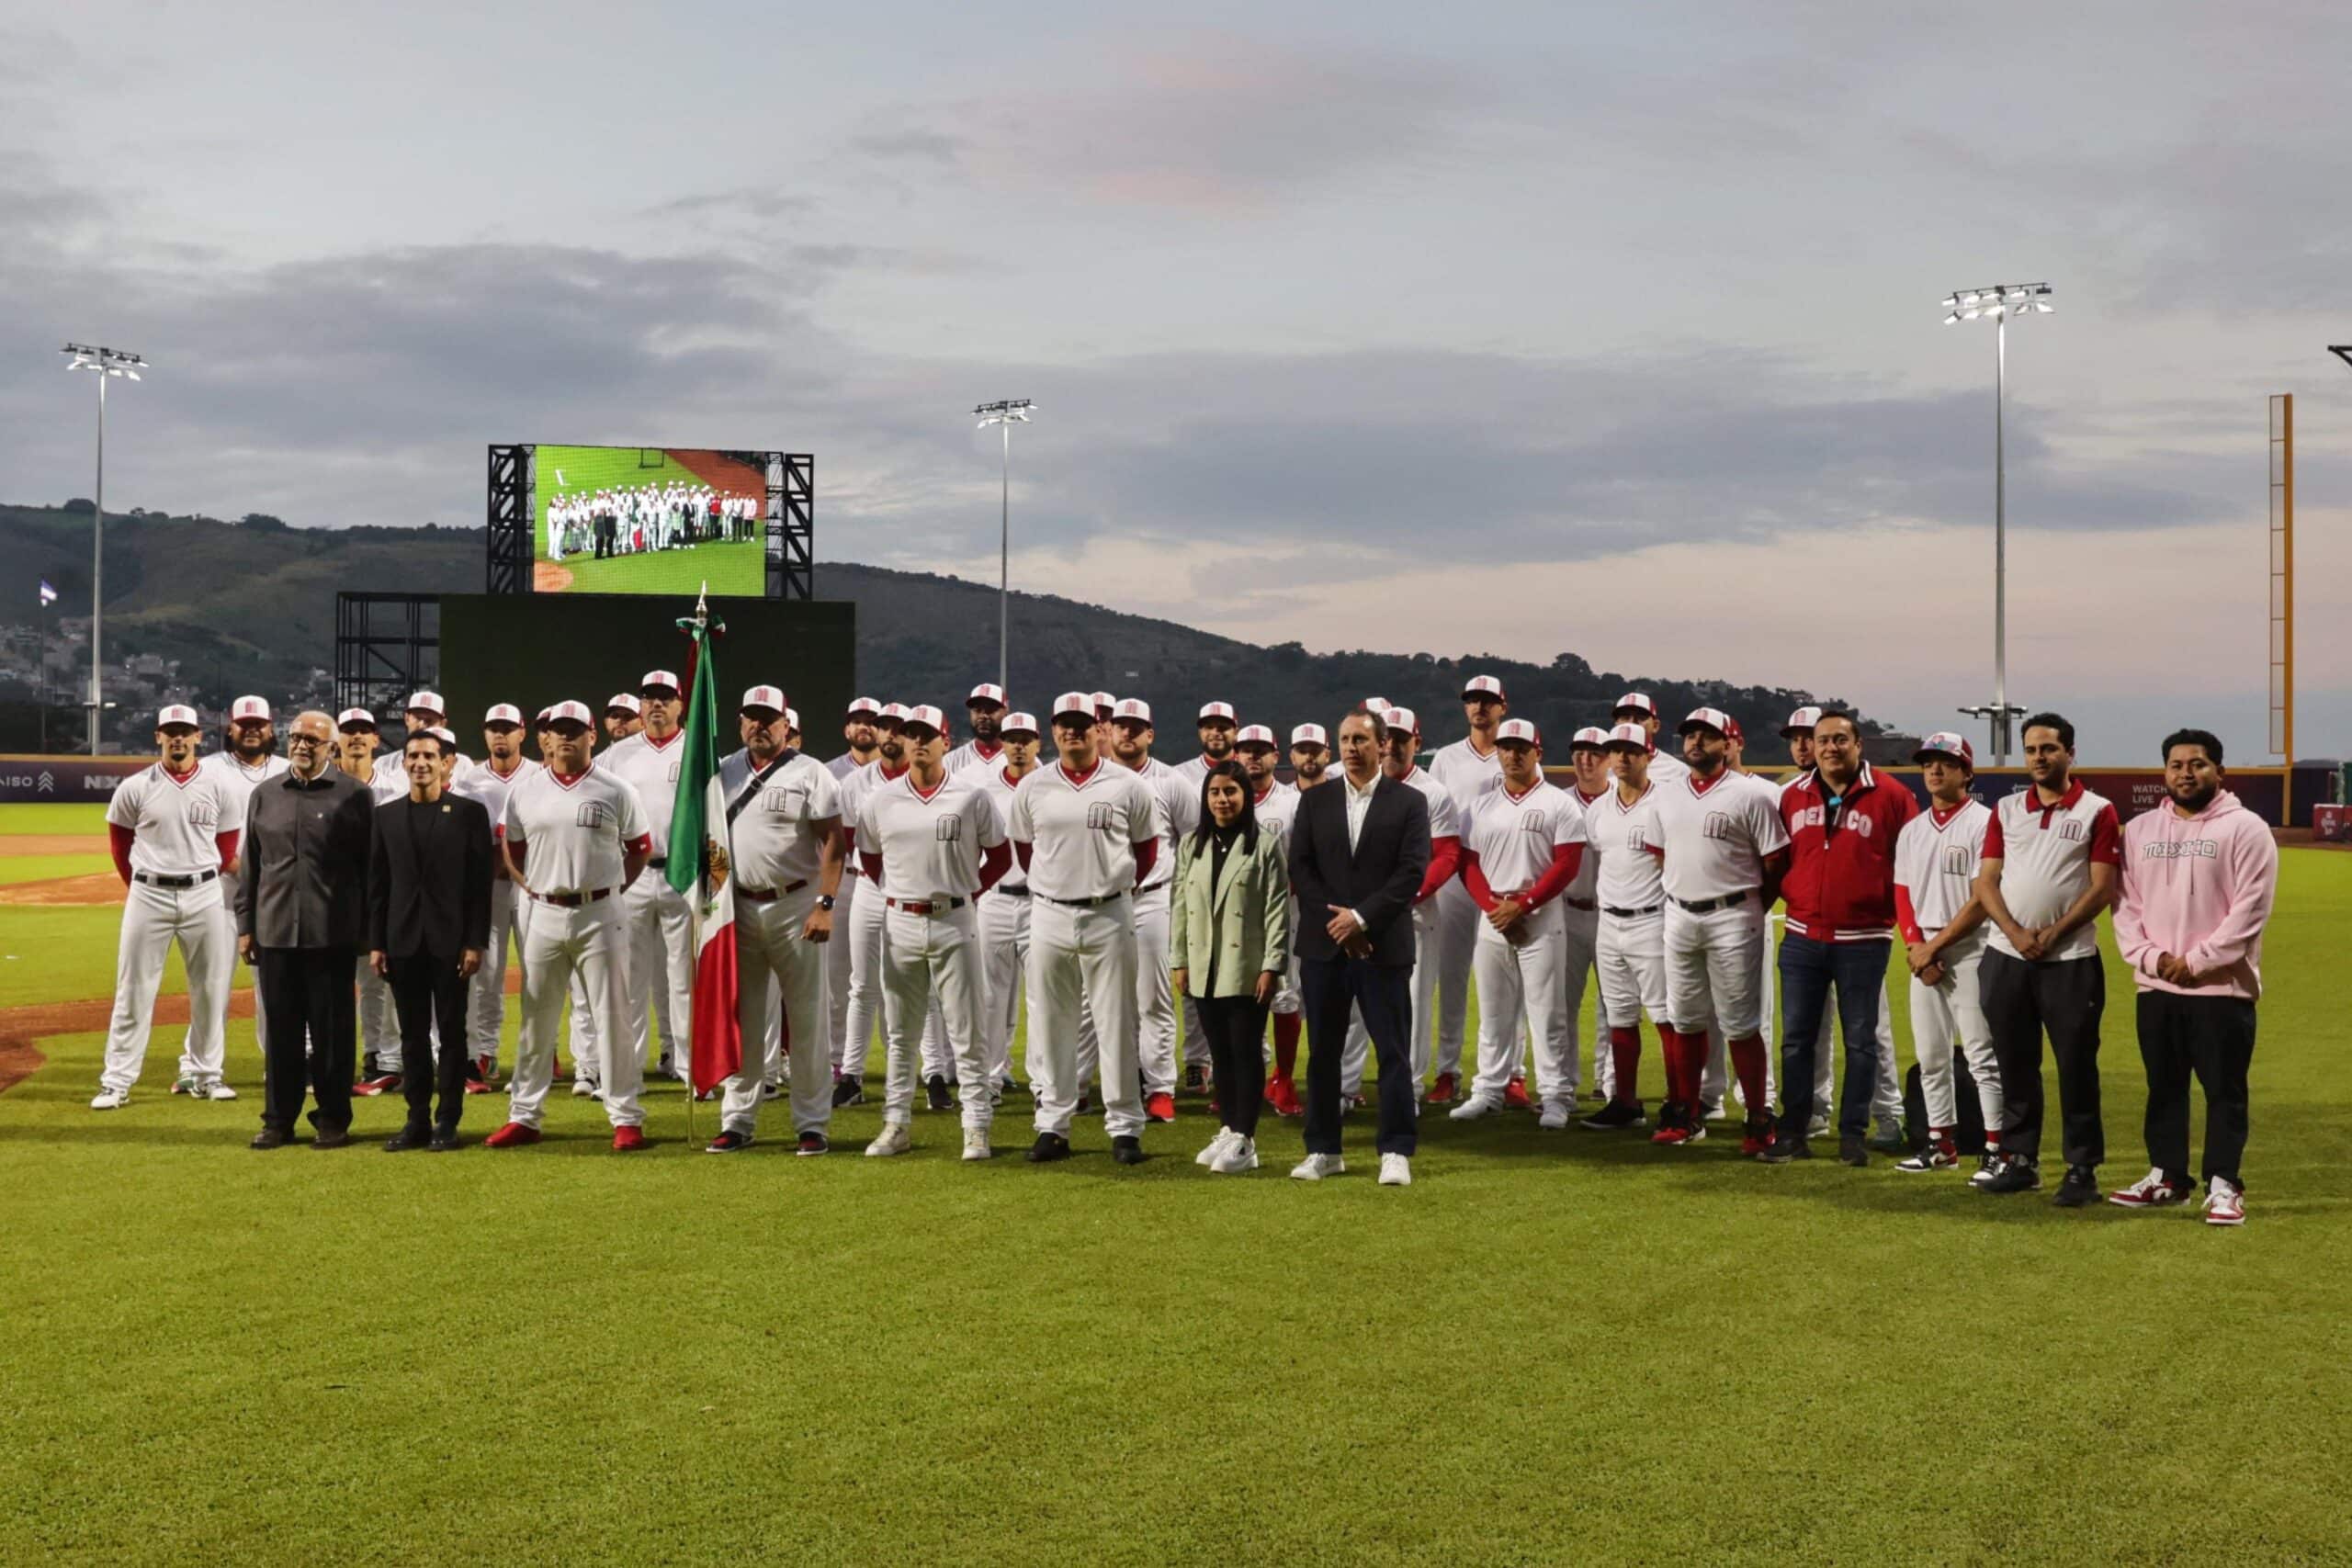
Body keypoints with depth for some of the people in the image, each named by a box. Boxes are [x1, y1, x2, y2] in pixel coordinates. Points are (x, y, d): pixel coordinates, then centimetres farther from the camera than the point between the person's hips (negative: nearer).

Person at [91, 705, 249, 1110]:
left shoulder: (219, 788, 1)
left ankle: (206, 1074, 18)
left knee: (210, 988, 6)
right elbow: (120, 844, 8)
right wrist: (141, 888, 10)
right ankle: (116, 1082, 3)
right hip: (148, 895, -1)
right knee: (134, 989, 0)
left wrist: (201, 884, 8)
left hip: (204, 895, 2)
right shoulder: (134, 788, -2)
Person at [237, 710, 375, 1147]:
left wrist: (369, 929, -2)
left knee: (332, 1029, 3)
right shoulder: (264, 796, 11)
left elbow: (370, 865, 0)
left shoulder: (354, 795, 0)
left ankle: (333, 1120, 13)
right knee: (282, 1029, 8)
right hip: (276, 930, 3)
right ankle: (278, 1120, 16)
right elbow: (250, 865, 14)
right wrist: (245, 926, 10)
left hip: (332, 933, -3)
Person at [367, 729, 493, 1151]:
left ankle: (447, 1121, 8)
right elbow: (377, 883, 8)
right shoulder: (385, 815, 9)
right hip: (403, 941, 3)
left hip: (450, 939, -2)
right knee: (412, 1034, 7)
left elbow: (481, 882, -2)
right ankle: (417, 1120, 13)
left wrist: (475, 943, -8)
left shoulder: (470, 812, 0)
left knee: (451, 1032, 3)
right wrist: (375, 943, 2)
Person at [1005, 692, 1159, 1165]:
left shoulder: (1128, 787, 0)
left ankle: (1124, 1128, 6)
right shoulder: (1033, 788, 5)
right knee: (1049, 1024, 5)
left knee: (1116, 1022, 0)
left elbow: (1146, 847, 11)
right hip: (1049, 916, 2)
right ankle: (1053, 1126, 12)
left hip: (1109, 916, -2)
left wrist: (1117, 886, 10)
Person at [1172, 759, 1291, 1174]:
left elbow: (1278, 910, -7)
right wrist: (1178, 961, 9)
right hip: (1204, 969, 5)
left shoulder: (1266, 846, -4)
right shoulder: (1191, 845, 11)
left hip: (1246, 970, -5)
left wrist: (1272, 966, -12)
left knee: (1246, 1052, -2)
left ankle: (1244, 1139, 2)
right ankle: (1228, 1129, 19)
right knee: (1219, 1053, 10)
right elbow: (1181, 905, 13)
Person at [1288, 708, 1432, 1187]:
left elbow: (1412, 871, -7)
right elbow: (1299, 867, 3)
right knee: (1322, 1051, 7)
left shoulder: (1410, 802, 1)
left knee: (1393, 1051, -1)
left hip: (1385, 945, -3)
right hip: (1324, 945, 3)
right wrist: (1336, 920, -8)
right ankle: (1323, 1150, 15)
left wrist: (1361, 917, -14)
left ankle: (1396, 1152, 3)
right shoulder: (1314, 801, 9)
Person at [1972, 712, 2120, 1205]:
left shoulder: (2097, 812, -1)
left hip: (2069, 960, -4)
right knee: (2015, 1066, 9)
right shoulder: (2006, 810, 10)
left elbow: (2102, 888, -6)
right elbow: (1986, 881, 6)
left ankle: (2083, 1169, 4)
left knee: (2076, 1067, -2)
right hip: (2005, 957, 4)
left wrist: (2052, 935, -12)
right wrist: (2016, 933, -8)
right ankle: (2020, 1161, 18)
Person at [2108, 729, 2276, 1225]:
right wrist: (2149, 957, -7)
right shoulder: (2139, 829, 10)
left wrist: (2195, 962, -15)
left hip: (2222, 987, -5)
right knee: (2163, 1088, 13)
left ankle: (2223, 1186, 6)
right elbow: (2126, 904, 8)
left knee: (2224, 1090, 0)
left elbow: (2249, 910, -12)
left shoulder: (2246, 829, -5)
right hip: (2154, 987, 5)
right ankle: (2166, 1177, 23)